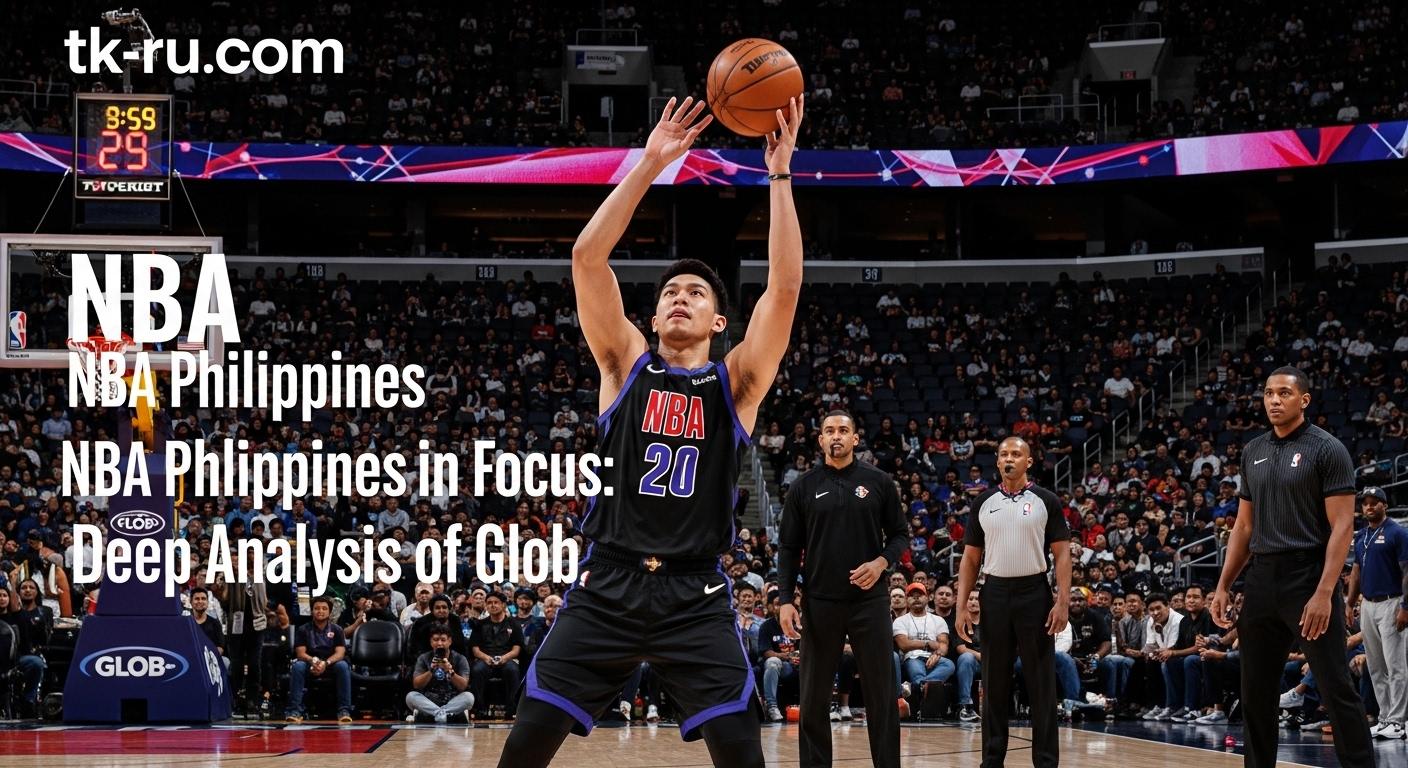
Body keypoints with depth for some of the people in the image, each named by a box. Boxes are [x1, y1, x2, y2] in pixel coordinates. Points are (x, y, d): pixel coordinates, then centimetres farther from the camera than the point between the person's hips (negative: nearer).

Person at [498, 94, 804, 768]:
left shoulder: (736, 382, 7)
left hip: (695, 597, -1)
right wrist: (650, 164, -5)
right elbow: (587, 257, -2)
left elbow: (785, 286, -5)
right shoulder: (625, 364, 9)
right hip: (606, 587, 1)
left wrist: (779, 174, -8)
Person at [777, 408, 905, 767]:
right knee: (814, 698, 5)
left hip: (869, 600, -1)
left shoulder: (878, 481, 4)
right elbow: (788, 549, 6)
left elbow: (900, 534, 9)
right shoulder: (804, 487, 5)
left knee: (881, 694, 2)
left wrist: (882, 561, -12)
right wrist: (786, 600, -3)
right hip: (820, 603, 1)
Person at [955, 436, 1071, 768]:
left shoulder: (1046, 501, 1)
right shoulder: (983, 503, 9)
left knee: (1041, 684, 0)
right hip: (995, 594, 3)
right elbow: (970, 558, 10)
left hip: (1034, 593, -3)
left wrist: (1062, 601, -13)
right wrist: (961, 607, 2)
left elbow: (1062, 554, -2)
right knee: (994, 684, 7)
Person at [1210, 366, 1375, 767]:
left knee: (1337, 690, -6)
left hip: (1309, 578, -6)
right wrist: (1223, 587, 12)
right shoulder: (1253, 452, 13)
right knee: (1255, 693, 9)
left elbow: (1342, 525, -12)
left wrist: (1324, 593, -20)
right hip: (1262, 580, 6)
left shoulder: (1327, 449, -6)